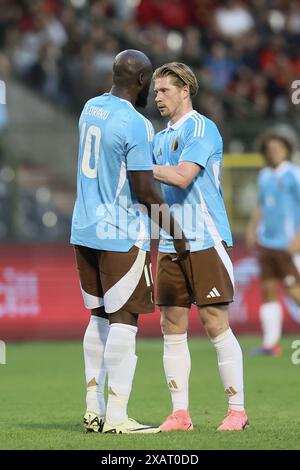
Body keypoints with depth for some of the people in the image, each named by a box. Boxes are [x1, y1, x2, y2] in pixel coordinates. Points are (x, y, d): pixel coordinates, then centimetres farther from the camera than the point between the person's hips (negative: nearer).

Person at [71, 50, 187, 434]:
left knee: (99, 317, 15)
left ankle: (94, 409, 15)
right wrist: (174, 228, -4)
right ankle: (116, 416, -5)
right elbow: (145, 190, -16)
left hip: (85, 230, 8)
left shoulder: (90, 109, 8)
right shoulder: (135, 124, -16)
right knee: (124, 320, -3)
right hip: (122, 234, -8)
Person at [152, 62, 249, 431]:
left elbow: (182, 177, -19)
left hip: (205, 240, -7)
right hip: (170, 245, 7)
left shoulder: (202, 128, -7)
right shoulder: (160, 138, 17)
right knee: (172, 328, 3)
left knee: (216, 325, -6)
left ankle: (237, 410, 0)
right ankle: (180, 413, 6)